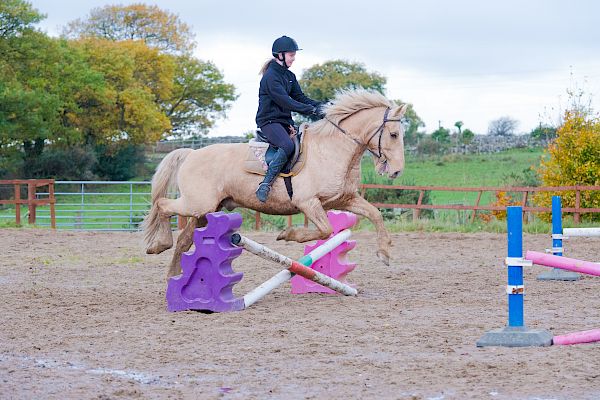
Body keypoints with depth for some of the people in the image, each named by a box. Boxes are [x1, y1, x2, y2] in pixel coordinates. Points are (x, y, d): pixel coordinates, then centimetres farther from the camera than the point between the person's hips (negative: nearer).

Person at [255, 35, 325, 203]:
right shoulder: (270, 77, -13)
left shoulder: (289, 76, 16)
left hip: (285, 121, 9)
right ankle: (265, 185, -35)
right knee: (287, 145, -34)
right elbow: (285, 101, -21)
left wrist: (320, 106, -5)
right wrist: (312, 110, -24)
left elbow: (300, 98, 13)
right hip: (269, 121, -9)